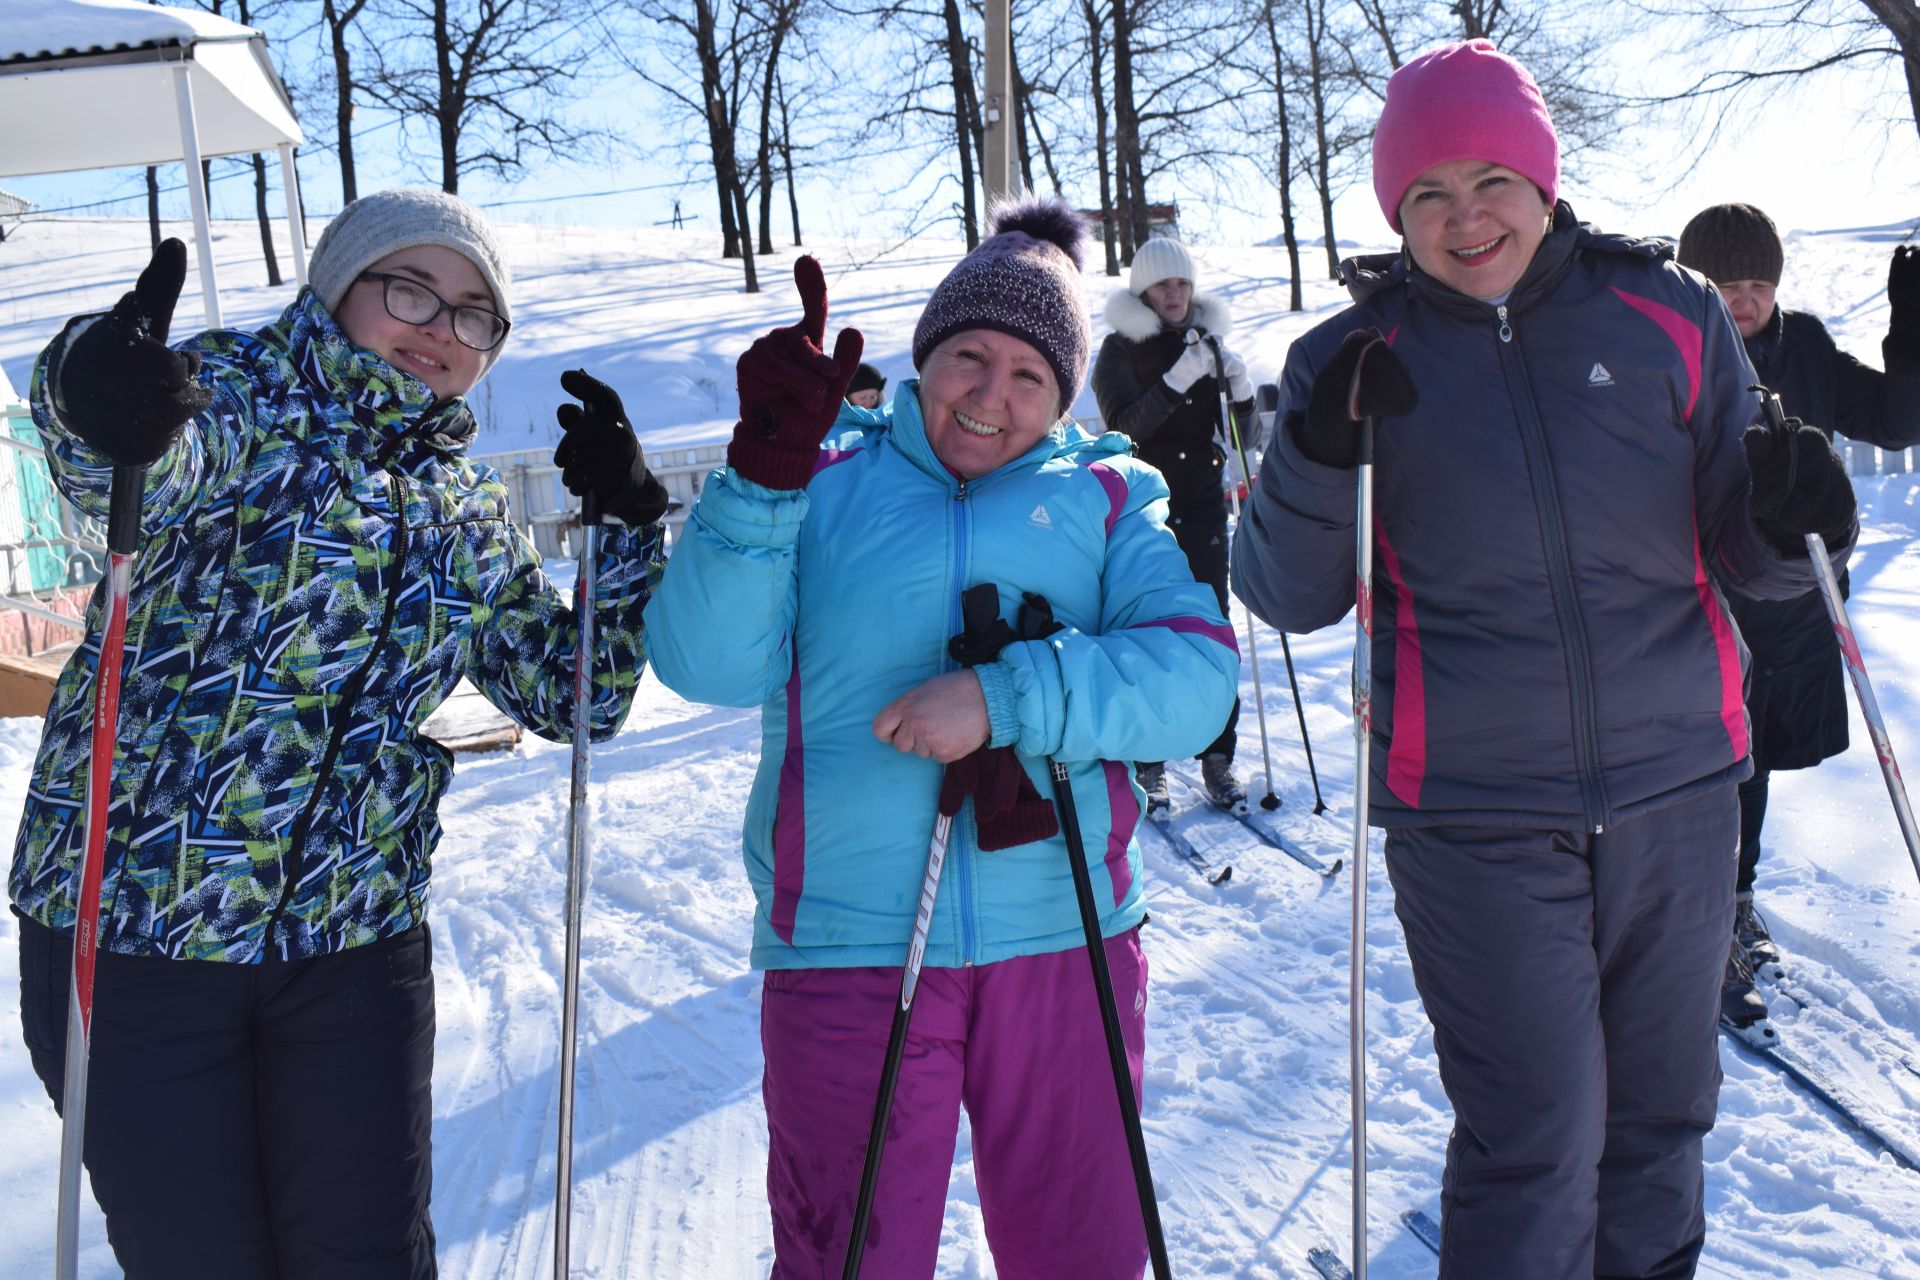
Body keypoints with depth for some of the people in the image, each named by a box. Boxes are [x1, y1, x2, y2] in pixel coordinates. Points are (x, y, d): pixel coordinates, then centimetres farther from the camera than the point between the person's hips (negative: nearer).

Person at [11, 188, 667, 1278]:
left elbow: (578, 694, 13)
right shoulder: (244, 394, -7)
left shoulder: (468, 510, 9)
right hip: (130, 929, -3)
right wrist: (104, 400, -55)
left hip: (354, 942, 4)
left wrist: (630, 520, 1)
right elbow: (144, 461, -31)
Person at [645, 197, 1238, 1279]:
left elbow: (1198, 671, -7)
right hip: (850, 944, -1)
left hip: (1065, 940, 2)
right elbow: (707, 664, -8)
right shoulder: (824, 488, 5)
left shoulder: (1105, 496, 8)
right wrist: (764, 469, -19)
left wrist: (1004, 699, -20)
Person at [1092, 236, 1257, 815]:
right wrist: (1175, 382, -25)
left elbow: (1234, 433, 12)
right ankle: (1147, 759, 5)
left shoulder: (1208, 342, 11)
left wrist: (1240, 391, -8)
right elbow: (1125, 427, -14)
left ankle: (1217, 756, 5)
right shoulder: (1120, 349, 0)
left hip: (1203, 506, 3)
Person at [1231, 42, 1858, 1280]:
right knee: (1536, 1139, -2)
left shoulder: (1668, 314, 4)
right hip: (1478, 817, -2)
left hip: (1678, 793, 3)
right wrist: (1319, 452, -17)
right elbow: (1288, 597, -1)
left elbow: (1739, 549, 11)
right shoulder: (1355, 360, 0)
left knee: (1662, 1111, 18)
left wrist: (1789, 516, -12)